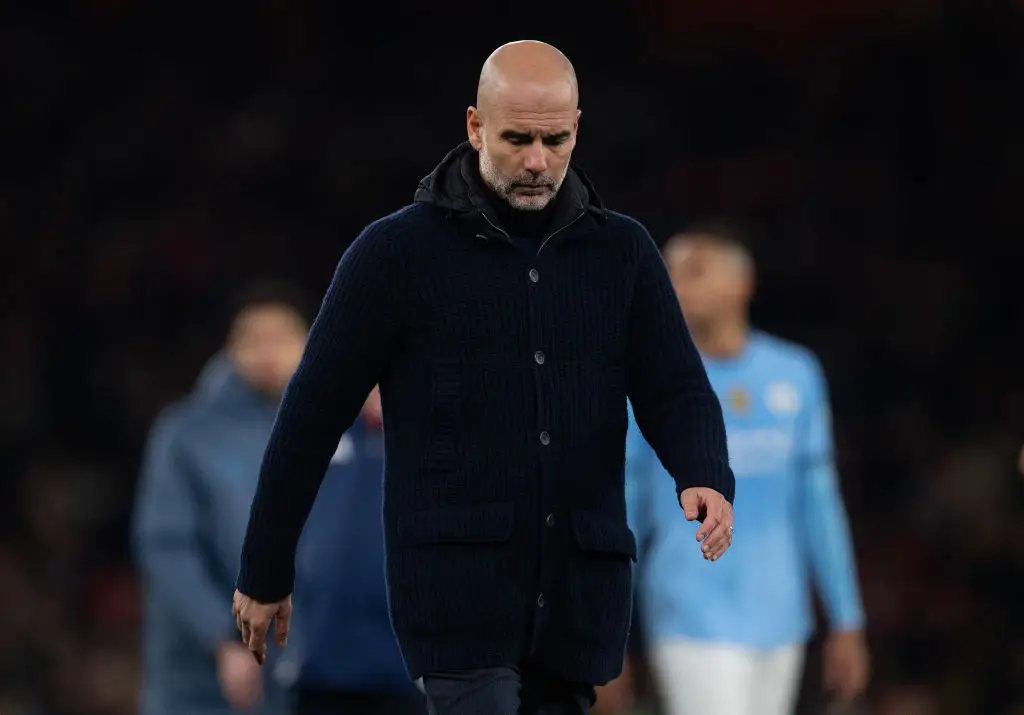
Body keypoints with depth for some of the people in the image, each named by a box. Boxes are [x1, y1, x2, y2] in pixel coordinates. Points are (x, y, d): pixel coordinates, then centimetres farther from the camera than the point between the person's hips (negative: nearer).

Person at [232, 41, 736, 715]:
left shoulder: (623, 253, 9)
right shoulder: (398, 253, -2)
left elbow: (677, 392, 4)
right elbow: (312, 416, 3)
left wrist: (707, 480, -20)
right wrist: (265, 574, 6)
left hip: (580, 595, 4)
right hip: (458, 585, -4)